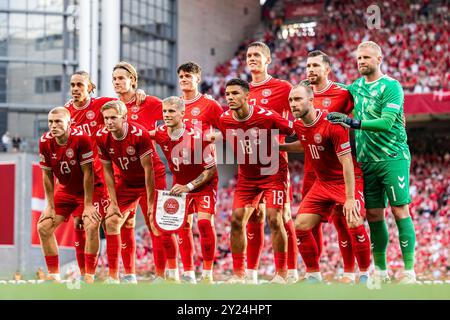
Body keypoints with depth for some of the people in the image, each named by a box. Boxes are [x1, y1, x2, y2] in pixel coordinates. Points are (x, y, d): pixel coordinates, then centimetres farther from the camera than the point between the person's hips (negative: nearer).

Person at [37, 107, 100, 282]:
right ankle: (54, 275, 8)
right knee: (43, 227, -2)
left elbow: (88, 173, -23)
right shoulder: (45, 142, -13)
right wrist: (50, 206, -5)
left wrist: (88, 205, -22)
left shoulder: (81, 138, -27)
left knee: (91, 226, -25)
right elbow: (47, 175, -4)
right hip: (64, 190, 5)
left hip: (87, 190, -5)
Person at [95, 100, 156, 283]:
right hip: (126, 183, 5)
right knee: (111, 222, -6)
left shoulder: (140, 135, -28)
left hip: (148, 182, -5)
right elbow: (107, 171, -5)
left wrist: (151, 202, -20)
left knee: (155, 226, -10)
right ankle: (113, 276, -2)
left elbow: (148, 169, -22)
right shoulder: (102, 137, -13)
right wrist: (113, 203, -8)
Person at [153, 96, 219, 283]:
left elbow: (211, 169, -20)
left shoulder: (196, 136, -28)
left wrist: (189, 186, -25)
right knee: (182, 226, 1)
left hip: (203, 184, -5)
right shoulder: (160, 134, -15)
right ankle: (188, 274, 9)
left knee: (204, 223, -17)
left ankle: (207, 273, -9)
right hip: (180, 184, 5)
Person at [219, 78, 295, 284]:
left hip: (273, 173, -5)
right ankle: (238, 274, 6)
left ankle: (281, 273, -2)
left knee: (274, 219, -13)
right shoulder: (225, 120, -7)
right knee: (236, 220, -3)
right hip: (246, 176, 5)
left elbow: (296, 133, -11)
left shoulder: (266, 116, -22)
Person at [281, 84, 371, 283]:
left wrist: (350, 198, -26)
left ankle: (365, 275, -7)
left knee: (354, 224, -25)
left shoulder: (331, 124, -23)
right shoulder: (298, 125, -1)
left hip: (348, 181, -7)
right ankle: (313, 275, 9)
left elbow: (347, 164, -22)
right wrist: (279, 147, 14)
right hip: (322, 183, 7)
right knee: (301, 226, -5)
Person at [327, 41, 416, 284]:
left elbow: (386, 122, -20)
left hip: (392, 157, -6)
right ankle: (380, 271, 13)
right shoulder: (357, 86, 12)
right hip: (366, 161, 6)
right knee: (373, 215, 5)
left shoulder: (391, 86, -8)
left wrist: (353, 122, -27)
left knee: (399, 210, -8)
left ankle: (409, 271, -6)